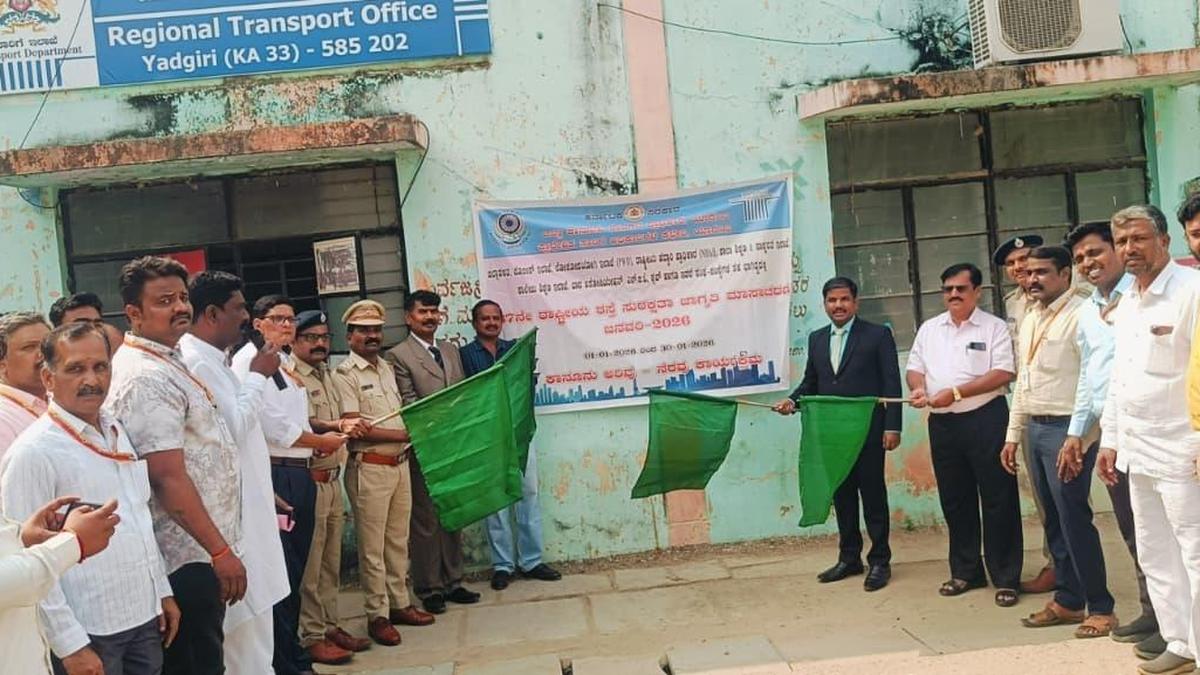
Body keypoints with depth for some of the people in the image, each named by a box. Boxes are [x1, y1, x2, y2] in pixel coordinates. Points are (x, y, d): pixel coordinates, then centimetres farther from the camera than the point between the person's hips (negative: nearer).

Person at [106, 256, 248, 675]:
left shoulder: (165, 362, 13)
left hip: (195, 550, 10)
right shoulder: (147, 378, -19)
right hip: (191, 556, -10)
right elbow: (169, 477, -23)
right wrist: (221, 551, -21)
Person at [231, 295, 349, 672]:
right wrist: (322, 442, -4)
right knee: (280, 571, -3)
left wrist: (316, 446, 2)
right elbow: (273, 424, -16)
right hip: (274, 475, -9)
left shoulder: (285, 363, 18)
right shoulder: (250, 360, -9)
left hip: (300, 474, 9)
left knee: (295, 569, 15)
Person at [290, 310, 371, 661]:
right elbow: (300, 425, -25)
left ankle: (329, 625, 22)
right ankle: (310, 636, 6)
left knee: (331, 562, 13)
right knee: (309, 564, -2)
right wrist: (337, 426, -37)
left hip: (332, 479, 9)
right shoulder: (290, 375, -11)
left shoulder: (326, 375, 17)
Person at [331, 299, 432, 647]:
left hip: (400, 463, 7)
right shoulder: (344, 374, -10)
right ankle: (377, 615, 11)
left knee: (398, 540, 15)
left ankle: (399, 603, 26)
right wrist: (403, 434, -15)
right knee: (372, 546, 2)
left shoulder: (386, 367, 13)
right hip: (369, 468, -7)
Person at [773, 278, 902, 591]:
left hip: (867, 431, -5)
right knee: (842, 495, 11)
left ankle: (879, 560, 13)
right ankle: (849, 558, 21)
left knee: (873, 494, 2)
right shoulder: (816, 339, 13)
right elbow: (810, 382, 16)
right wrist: (792, 401, -4)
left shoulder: (878, 335, -2)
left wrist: (892, 427, -11)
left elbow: (892, 384, -5)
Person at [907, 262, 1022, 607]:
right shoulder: (929, 329, 14)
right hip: (942, 424, 5)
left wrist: (955, 392, -17)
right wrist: (918, 388, -10)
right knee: (955, 501, 12)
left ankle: (1005, 578, 8)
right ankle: (965, 572, 24)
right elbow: (914, 368, 14)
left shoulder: (994, 327, -2)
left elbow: (1003, 373, -11)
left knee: (998, 500, -1)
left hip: (985, 420, -5)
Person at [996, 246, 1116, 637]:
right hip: (1035, 428, 8)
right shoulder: (1029, 320, 15)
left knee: (1074, 520, -4)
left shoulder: (1080, 315, -11)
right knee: (1054, 520, 13)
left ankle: (1101, 608, 8)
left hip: (1065, 428, -8)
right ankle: (1068, 601, 24)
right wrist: (1013, 436, 18)